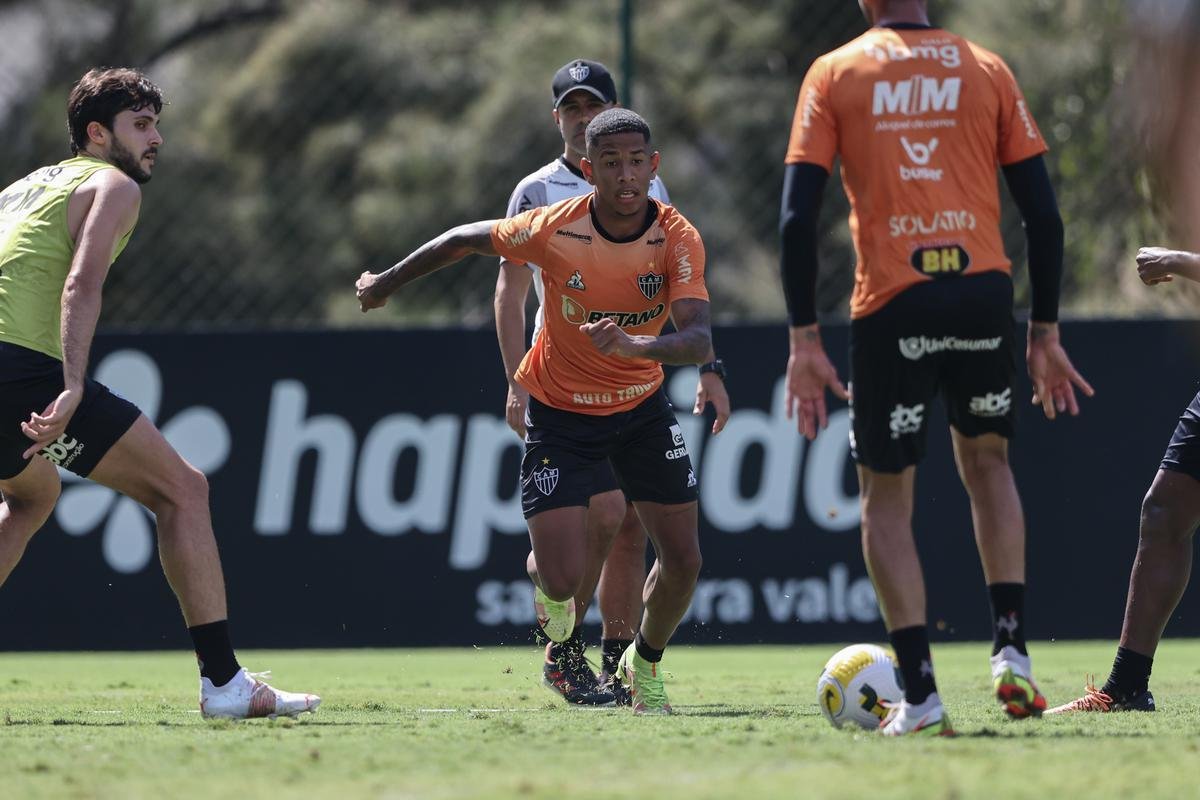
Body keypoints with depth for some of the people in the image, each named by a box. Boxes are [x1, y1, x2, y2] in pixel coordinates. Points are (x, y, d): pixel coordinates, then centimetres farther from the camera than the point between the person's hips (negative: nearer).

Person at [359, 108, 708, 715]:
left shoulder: (677, 238, -19)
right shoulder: (553, 229, -22)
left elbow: (698, 339, -30)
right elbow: (464, 240, -4)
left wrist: (635, 345, -50)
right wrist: (384, 285, 8)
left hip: (642, 406, 2)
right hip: (560, 411, -2)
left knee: (683, 560, -3)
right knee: (563, 579, -12)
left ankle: (644, 663, 29)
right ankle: (542, 574, 29)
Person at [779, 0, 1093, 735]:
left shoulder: (834, 75, 6)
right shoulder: (986, 69, 11)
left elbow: (798, 218, -1)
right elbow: (1043, 212, 7)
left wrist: (805, 340, 1)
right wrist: (1046, 332, 14)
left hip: (891, 304, -2)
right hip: (982, 291, 2)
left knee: (887, 495, 10)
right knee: (987, 460, 25)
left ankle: (919, 694, 0)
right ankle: (1013, 652, 11)